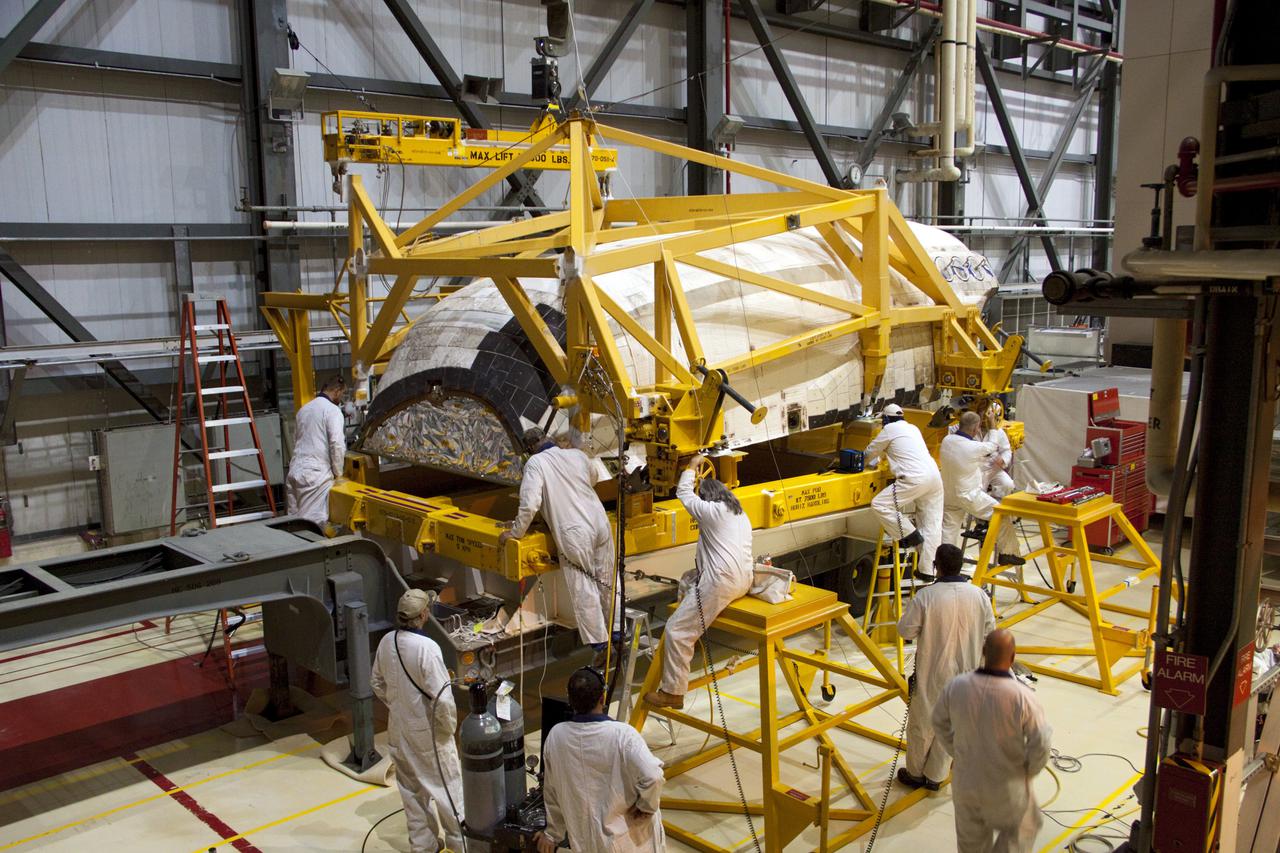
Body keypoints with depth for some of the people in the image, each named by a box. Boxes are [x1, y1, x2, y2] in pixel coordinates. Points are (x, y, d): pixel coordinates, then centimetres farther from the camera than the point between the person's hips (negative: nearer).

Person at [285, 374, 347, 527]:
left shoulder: (304, 409, 18)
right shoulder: (332, 410, -6)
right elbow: (337, 444, -15)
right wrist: (338, 472, -4)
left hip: (295, 470, 7)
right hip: (316, 474, -7)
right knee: (315, 522, -8)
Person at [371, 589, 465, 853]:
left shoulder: (386, 642, -5)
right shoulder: (426, 647, -26)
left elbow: (377, 683, 9)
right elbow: (442, 697, -25)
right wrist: (450, 726, -9)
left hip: (399, 730, 6)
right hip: (428, 732, -6)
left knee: (412, 790, 18)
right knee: (448, 786, 12)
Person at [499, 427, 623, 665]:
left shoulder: (536, 463, -8)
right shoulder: (577, 455, 8)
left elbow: (529, 504, -16)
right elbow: (595, 476, 29)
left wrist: (515, 532, -2)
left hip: (573, 534, -5)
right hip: (600, 524, 5)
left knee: (584, 591, 6)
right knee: (609, 581, 18)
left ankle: (600, 643, 10)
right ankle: (618, 633, 27)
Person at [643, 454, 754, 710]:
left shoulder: (711, 510, -5)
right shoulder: (741, 514, 21)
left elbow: (683, 493, 7)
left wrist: (692, 466, 19)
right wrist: (702, 564, 23)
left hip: (721, 583, -10)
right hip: (744, 580, 10)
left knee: (677, 630, -7)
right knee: (689, 578, 33)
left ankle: (673, 692, -8)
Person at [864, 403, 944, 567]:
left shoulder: (890, 429, 4)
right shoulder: (913, 428, 27)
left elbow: (871, 452, 14)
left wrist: (869, 462, 35)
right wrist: (879, 458, 50)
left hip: (915, 478, -9)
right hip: (934, 477, 9)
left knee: (879, 504, -6)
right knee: (931, 526, 9)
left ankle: (910, 536, -6)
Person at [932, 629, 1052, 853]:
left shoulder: (956, 687, -16)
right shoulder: (1022, 697, -26)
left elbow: (940, 724, 1)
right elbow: (1040, 746, -18)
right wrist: (1029, 771, 2)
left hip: (965, 782, 3)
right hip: (1007, 787, -3)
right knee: (1023, 827, 27)